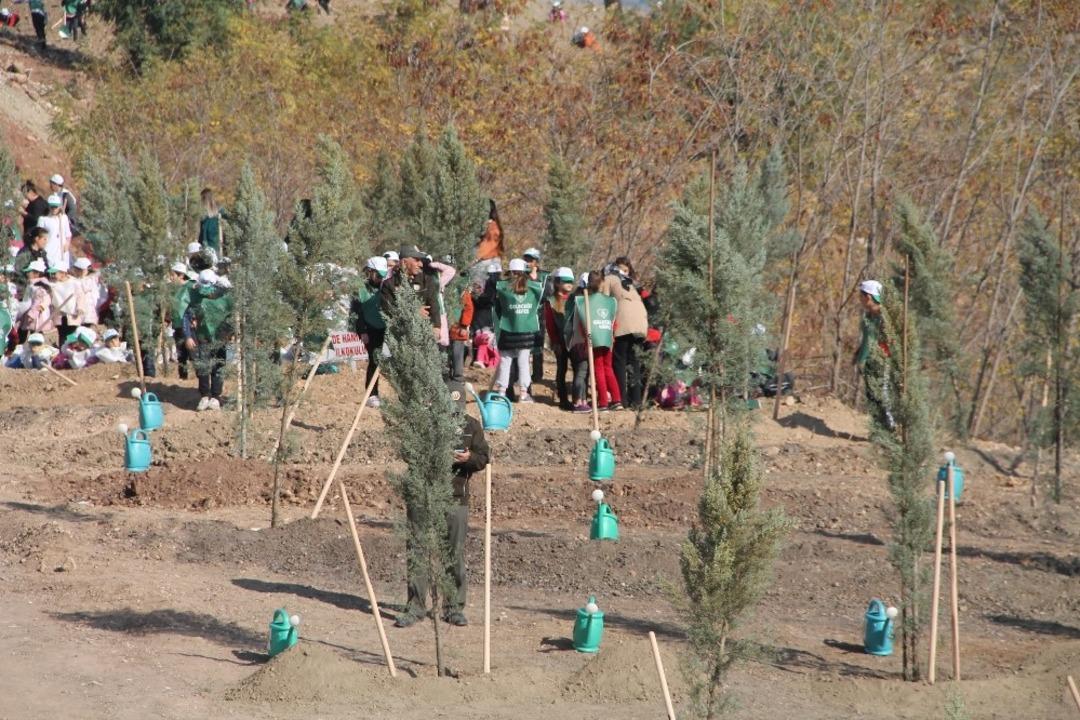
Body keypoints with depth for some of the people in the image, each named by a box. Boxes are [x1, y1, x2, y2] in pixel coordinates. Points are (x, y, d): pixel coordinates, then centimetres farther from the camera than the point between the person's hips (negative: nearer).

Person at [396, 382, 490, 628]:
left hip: (456, 498, 1)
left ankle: (454, 607, 14)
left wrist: (469, 458, -15)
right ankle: (416, 606, 5)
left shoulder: (471, 426, 6)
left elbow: (484, 457, 7)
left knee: (455, 554, 4)